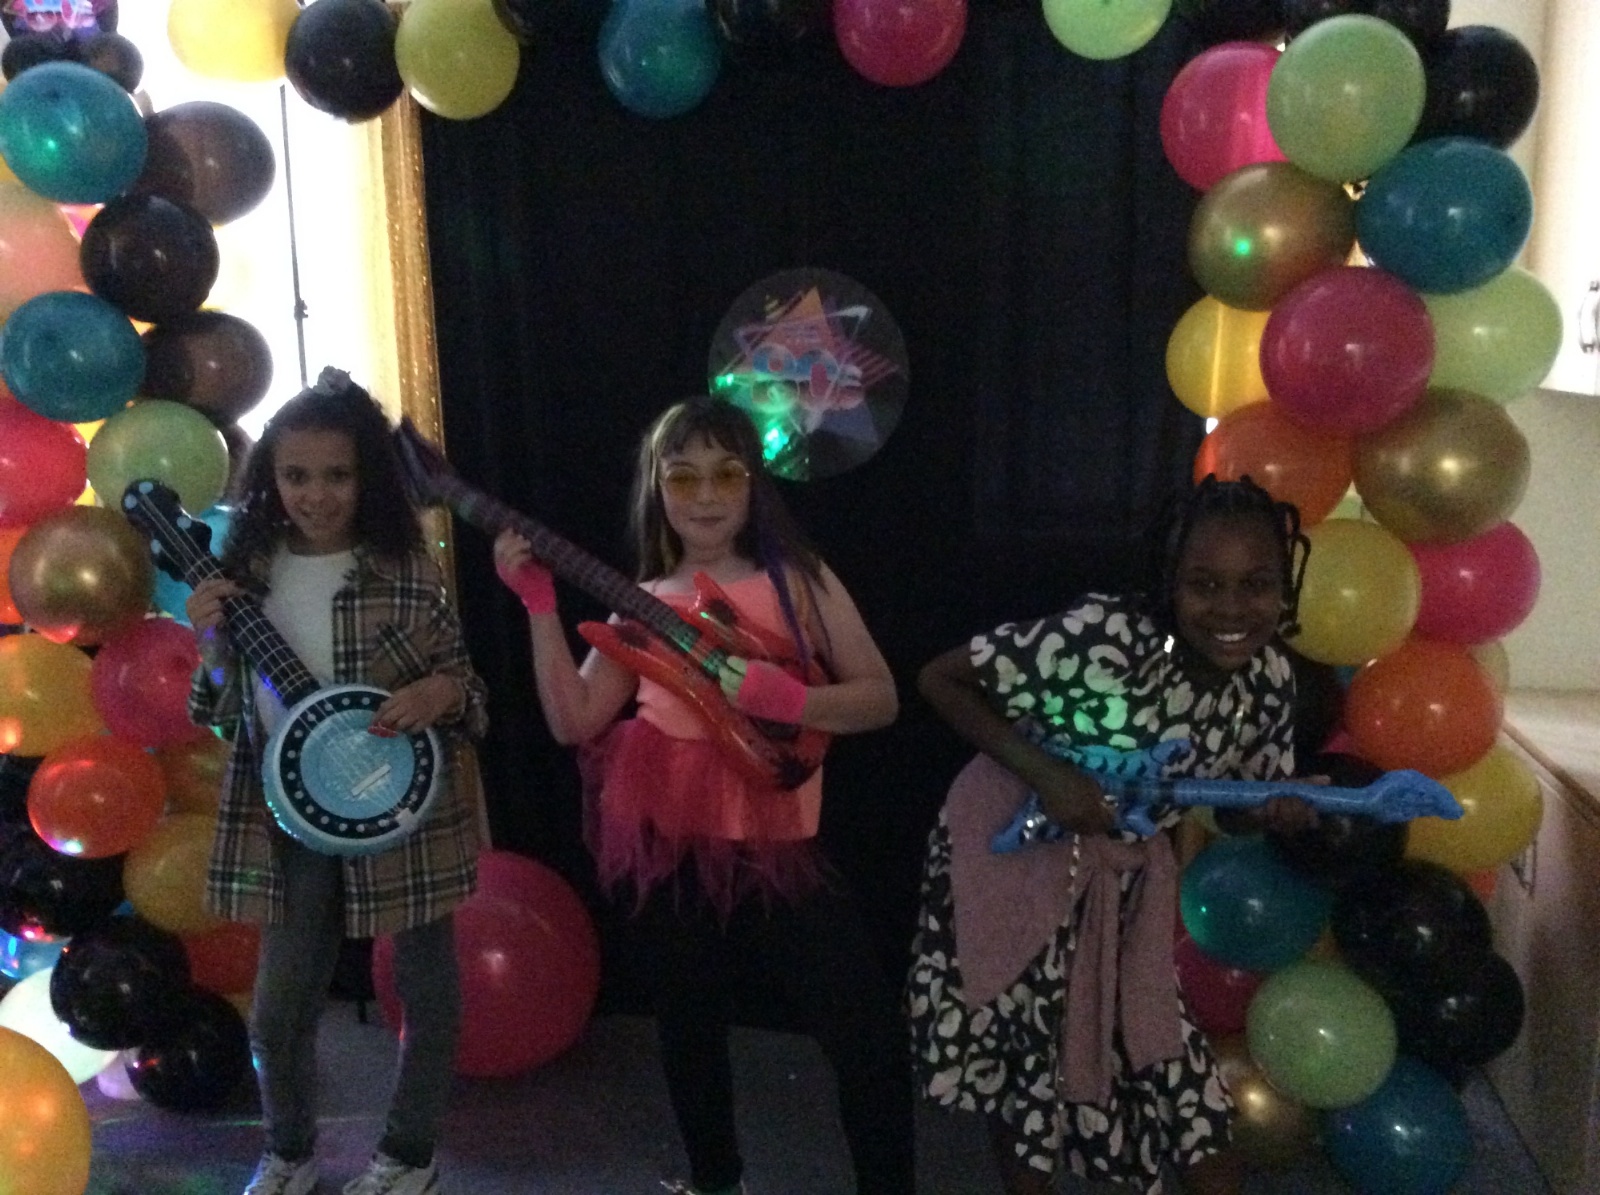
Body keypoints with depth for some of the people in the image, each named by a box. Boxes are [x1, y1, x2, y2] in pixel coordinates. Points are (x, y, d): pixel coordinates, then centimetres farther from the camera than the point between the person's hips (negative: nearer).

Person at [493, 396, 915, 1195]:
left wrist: (775, 695, -20)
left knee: (868, 1031, -9)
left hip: (773, 842, -3)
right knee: (689, 1022, 18)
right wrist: (538, 603, -8)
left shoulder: (798, 580, 0)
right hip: (665, 840, 3)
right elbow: (574, 720, -2)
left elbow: (880, 699, -4)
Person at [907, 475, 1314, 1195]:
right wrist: (1044, 771, -32)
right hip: (1013, 849, -4)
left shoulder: (1268, 679, -11)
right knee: (1021, 1054, 12)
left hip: (1124, 875, 4)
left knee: (1161, 1053, 13)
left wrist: (1286, 810, -20)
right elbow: (938, 680, -24)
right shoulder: (1099, 636, -31)